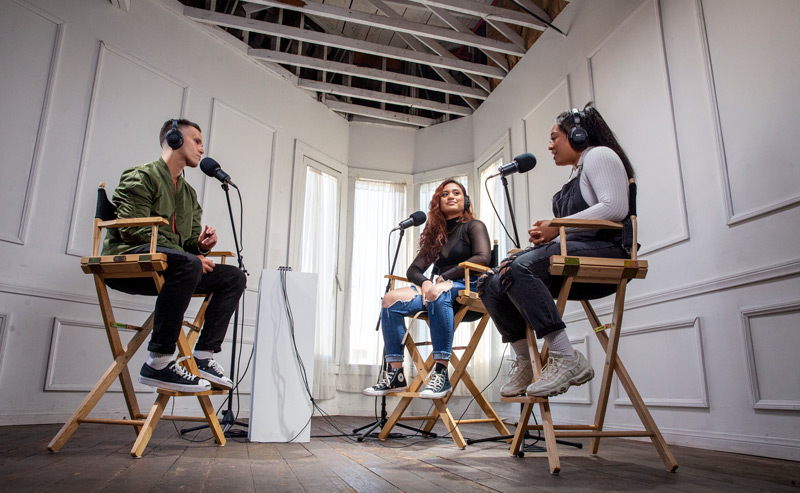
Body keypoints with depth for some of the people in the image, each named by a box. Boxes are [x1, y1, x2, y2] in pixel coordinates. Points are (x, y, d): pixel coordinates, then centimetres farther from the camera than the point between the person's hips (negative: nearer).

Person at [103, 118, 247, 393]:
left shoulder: (189, 193, 24)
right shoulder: (142, 177, -1)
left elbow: (189, 241, 21)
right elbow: (132, 228, -15)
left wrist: (201, 244, -5)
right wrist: (186, 253, -21)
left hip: (169, 269, 8)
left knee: (234, 277, -7)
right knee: (188, 264, -38)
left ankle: (203, 356, -14)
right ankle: (158, 362, -36)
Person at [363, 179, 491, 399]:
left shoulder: (474, 226, 9)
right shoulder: (435, 234, 24)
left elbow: (483, 257, -11)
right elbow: (413, 269, 19)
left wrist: (446, 276, -12)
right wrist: (424, 282, -5)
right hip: (440, 289, 6)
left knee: (437, 293, -40)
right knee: (391, 300, -19)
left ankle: (441, 375, -40)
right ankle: (395, 375, -21)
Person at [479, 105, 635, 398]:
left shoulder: (599, 155, 4)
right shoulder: (577, 174, 31)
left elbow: (615, 208, -15)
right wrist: (545, 234, 3)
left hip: (603, 249, -9)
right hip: (571, 253, 9)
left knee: (518, 268, -34)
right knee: (491, 284, -8)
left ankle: (566, 359, -30)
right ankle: (524, 362, -6)